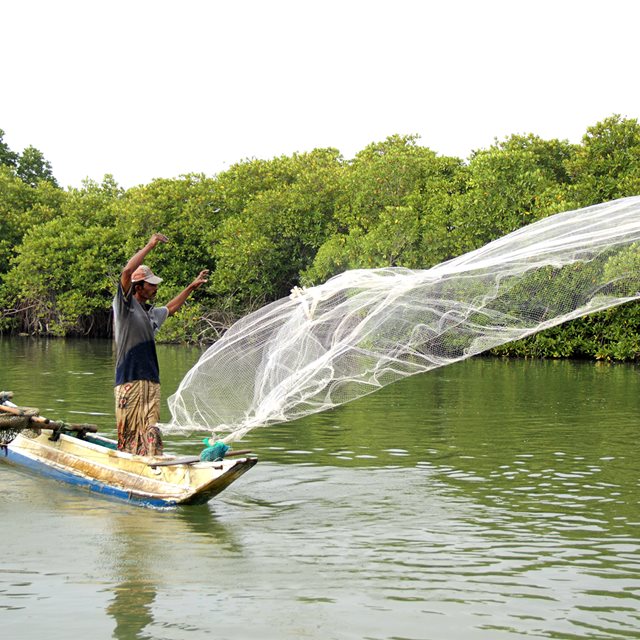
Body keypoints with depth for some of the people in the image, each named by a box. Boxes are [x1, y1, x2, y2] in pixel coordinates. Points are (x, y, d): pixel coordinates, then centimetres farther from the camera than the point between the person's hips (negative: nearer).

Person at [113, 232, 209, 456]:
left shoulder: (151, 312, 21)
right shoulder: (125, 305, -1)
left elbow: (170, 308, 44)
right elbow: (127, 272, -16)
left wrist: (192, 287, 47)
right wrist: (150, 246, -12)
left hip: (151, 381, 7)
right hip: (129, 381, -7)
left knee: (151, 432, 0)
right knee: (129, 430, -6)